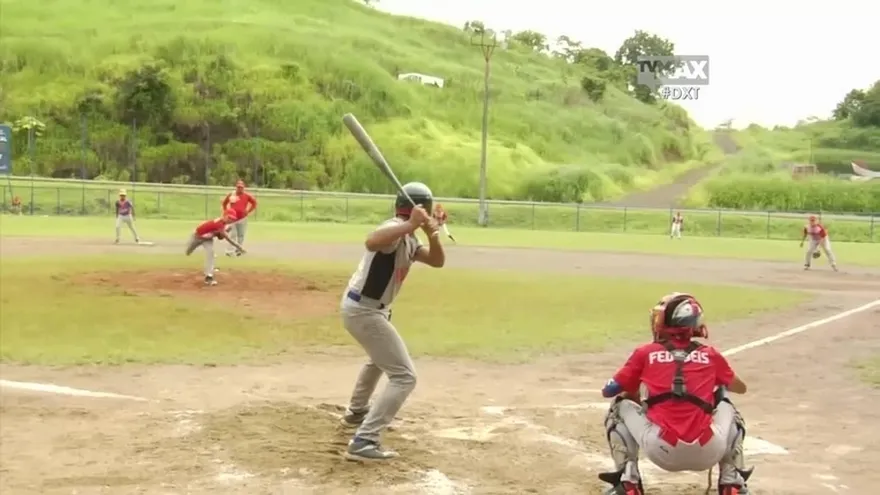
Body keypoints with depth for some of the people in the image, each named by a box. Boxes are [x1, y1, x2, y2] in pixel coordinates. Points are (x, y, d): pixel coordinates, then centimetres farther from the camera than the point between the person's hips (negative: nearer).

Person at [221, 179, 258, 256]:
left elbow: (254, 203, 8)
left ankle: (239, 250, 20)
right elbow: (224, 203, 13)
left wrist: (248, 211, 0)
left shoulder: (247, 196, -3)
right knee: (232, 235, -3)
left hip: (242, 218, 1)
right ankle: (230, 251, -4)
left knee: (241, 235, 8)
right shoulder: (231, 195, -2)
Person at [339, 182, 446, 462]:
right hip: (364, 311, -11)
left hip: (364, 308, 11)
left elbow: (437, 261, 5)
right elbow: (372, 242, -42)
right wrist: (410, 225, -44)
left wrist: (433, 234, -12)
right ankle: (363, 442, -20)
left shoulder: (409, 238, 10)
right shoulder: (396, 229, -20)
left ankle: (356, 412, 55)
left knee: (381, 357, 37)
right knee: (404, 376, -13)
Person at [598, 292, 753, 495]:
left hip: (662, 452, -2)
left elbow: (608, 391, 16)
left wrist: (632, 392, 37)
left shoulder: (646, 353, 10)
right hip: (706, 454, 2)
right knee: (726, 407, 33)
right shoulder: (711, 355, 16)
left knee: (621, 406, 24)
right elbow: (741, 388, 33)